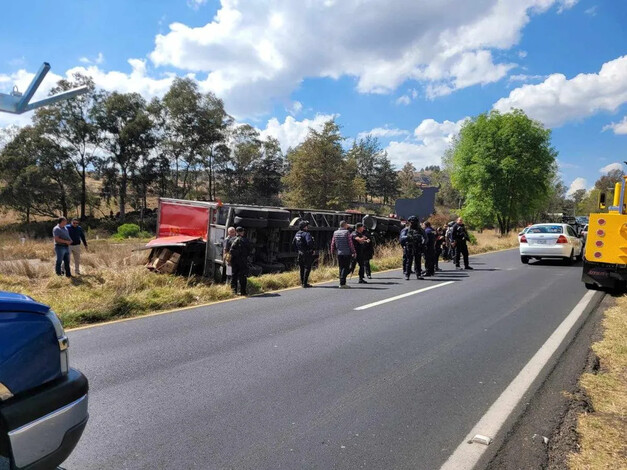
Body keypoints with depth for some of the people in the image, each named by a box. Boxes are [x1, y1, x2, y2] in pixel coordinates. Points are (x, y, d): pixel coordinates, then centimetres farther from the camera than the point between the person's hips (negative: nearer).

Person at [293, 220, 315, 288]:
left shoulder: (297, 234, 8)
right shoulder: (306, 234, -18)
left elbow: (293, 242, 15)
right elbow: (309, 242, -32)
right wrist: (312, 250, -15)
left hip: (300, 253, 8)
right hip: (307, 254, -8)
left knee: (302, 268, 16)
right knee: (307, 268, 0)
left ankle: (302, 282, 22)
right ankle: (305, 283, -1)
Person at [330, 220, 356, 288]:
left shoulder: (335, 233, 7)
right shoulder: (347, 232, -8)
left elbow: (333, 243, 9)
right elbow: (350, 243, -9)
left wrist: (332, 252, 19)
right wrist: (353, 252, -3)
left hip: (339, 253, 5)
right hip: (347, 253, -5)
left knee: (341, 268, 12)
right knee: (346, 268, -3)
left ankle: (342, 283, 15)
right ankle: (342, 283, -11)